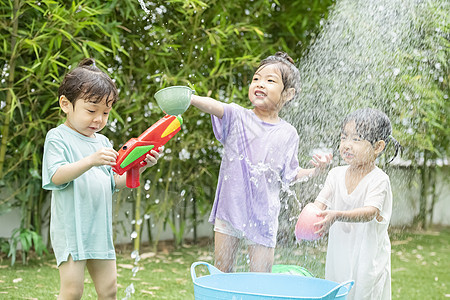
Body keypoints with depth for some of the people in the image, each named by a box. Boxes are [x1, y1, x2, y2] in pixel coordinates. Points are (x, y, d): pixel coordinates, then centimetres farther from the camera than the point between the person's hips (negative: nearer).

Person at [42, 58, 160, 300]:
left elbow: (115, 182, 11)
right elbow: (57, 176, -19)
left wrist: (140, 166, -6)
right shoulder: (58, 137, -5)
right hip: (71, 228, -7)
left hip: (100, 228, 7)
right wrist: (90, 161, -32)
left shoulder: (102, 142, 15)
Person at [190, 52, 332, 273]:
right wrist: (188, 98, -44)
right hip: (229, 207, 0)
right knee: (221, 269, 10)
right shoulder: (238, 117, -2)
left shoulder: (288, 134, 1)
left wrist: (314, 170, -9)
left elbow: (291, 174, 9)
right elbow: (215, 107, -24)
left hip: (262, 215, 0)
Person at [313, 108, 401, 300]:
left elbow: (370, 212, -27)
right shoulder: (336, 174, 3)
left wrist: (337, 216, -44)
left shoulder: (378, 180, -14)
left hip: (368, 258, -4)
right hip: (338, 255, 5)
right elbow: (321, 202, -6)